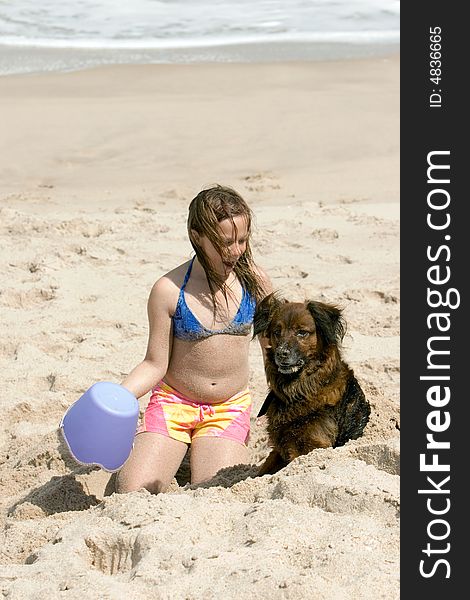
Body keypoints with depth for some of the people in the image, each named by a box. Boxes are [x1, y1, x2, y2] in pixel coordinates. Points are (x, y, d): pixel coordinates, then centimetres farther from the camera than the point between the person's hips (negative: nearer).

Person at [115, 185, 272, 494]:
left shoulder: (254, 280, -7)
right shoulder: (169, 291, -13)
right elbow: (156, 364, -8)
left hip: (230, 409, 1)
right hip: (174, 402, -1)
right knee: (132, 492, -15)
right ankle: (178, 451, 16)